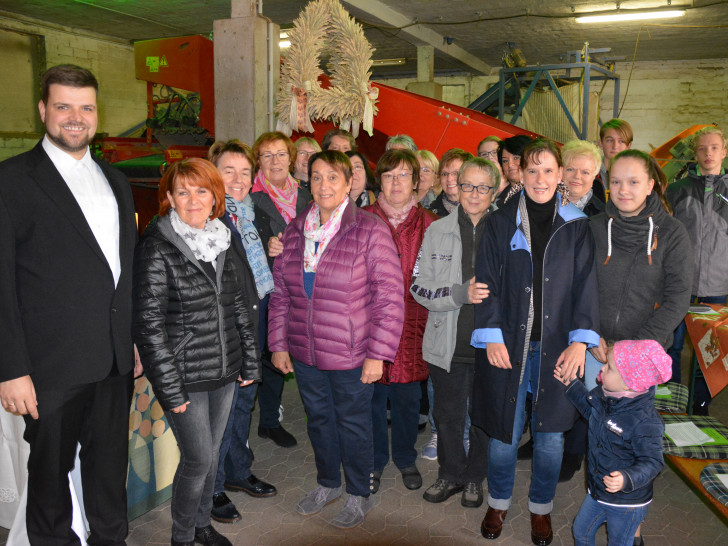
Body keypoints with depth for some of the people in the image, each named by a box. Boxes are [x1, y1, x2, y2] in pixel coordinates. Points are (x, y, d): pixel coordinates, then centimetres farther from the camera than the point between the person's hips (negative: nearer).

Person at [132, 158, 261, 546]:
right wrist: (169, 389, -16)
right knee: (198, 459, 3)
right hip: (185, 376, -6)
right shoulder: (156, 248, -13)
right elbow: (148, 324, -15)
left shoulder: (220, 241, 6)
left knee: (212, 452, 18)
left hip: (224, 371, 6)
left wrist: (250, 362, 9)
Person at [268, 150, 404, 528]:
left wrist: (377, 353, -15)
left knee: (353, 423, 11)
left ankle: (359, 496, 34)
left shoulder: (370, 231, -12)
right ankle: (327, 484, 44)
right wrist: (278, 342, 6)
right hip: (304, 353, 5)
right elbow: (280, 291, 9)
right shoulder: (296, 230, 4)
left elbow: (389, 297, -13)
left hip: (350, 355, -5)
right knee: (318, 418, 21)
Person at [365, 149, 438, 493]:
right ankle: (375, 461, 32)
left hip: (412, 324, 1)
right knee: (372, 394, 10)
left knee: (408, 397, 12)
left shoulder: (428, 224, 2)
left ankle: (406, 459, 35)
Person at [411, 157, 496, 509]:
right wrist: (462, 294, -19)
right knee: (447, 414, 15)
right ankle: (451, 474, 40)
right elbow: (419, 287, -5)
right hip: (447, 343, 1)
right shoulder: (438, 231, 1)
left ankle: (475, 478, 39)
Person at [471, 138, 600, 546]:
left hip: (557, 347, 1)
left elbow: (586, 283, 1)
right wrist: (491, 336, -10)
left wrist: (581, 340, -10)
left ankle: (541, 508, 32)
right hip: (508, 344, 0)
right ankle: (499, 503, 31)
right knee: (504, 430, 7)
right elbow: (487, 282, 0)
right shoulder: (500, 224, 3)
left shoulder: (576, 226, 5)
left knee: (551, 433, 9)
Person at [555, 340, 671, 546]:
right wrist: (572, 384, 8)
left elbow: (652, 462, -28)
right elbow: (590, 408, 12)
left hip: (626, 503, -7)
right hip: (597, 491, 7)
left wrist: (627, 479, -44)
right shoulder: (605, 396, -11)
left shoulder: (645, 422, -34)